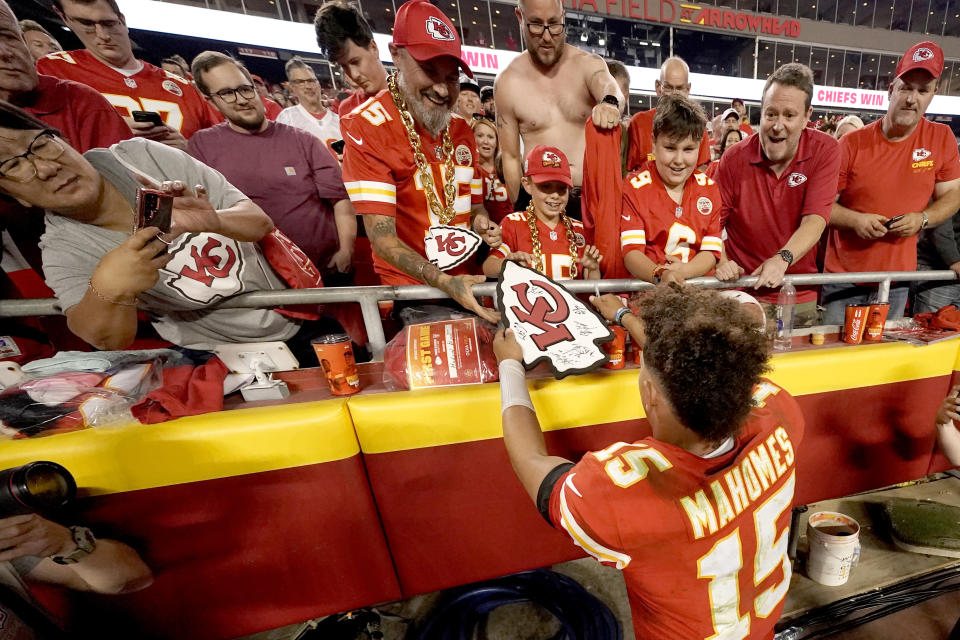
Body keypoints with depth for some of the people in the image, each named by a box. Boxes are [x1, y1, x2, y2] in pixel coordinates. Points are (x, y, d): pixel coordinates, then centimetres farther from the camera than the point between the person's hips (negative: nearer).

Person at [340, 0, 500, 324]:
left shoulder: (461, 129, 7)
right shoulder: (367, 127, -13)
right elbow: (381, 236, -19)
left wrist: (480, 223, -9)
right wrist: (442, 281, -32)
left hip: (464, 279, 6)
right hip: (408, 286, -5)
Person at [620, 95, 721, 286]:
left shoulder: (709, 188, 10)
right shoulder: (635, 186, -2)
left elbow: (711, 251, 4)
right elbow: (631, 251, -11)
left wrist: (684, 271, -17)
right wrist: (659, 275, -30)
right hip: (646, 285, -2)